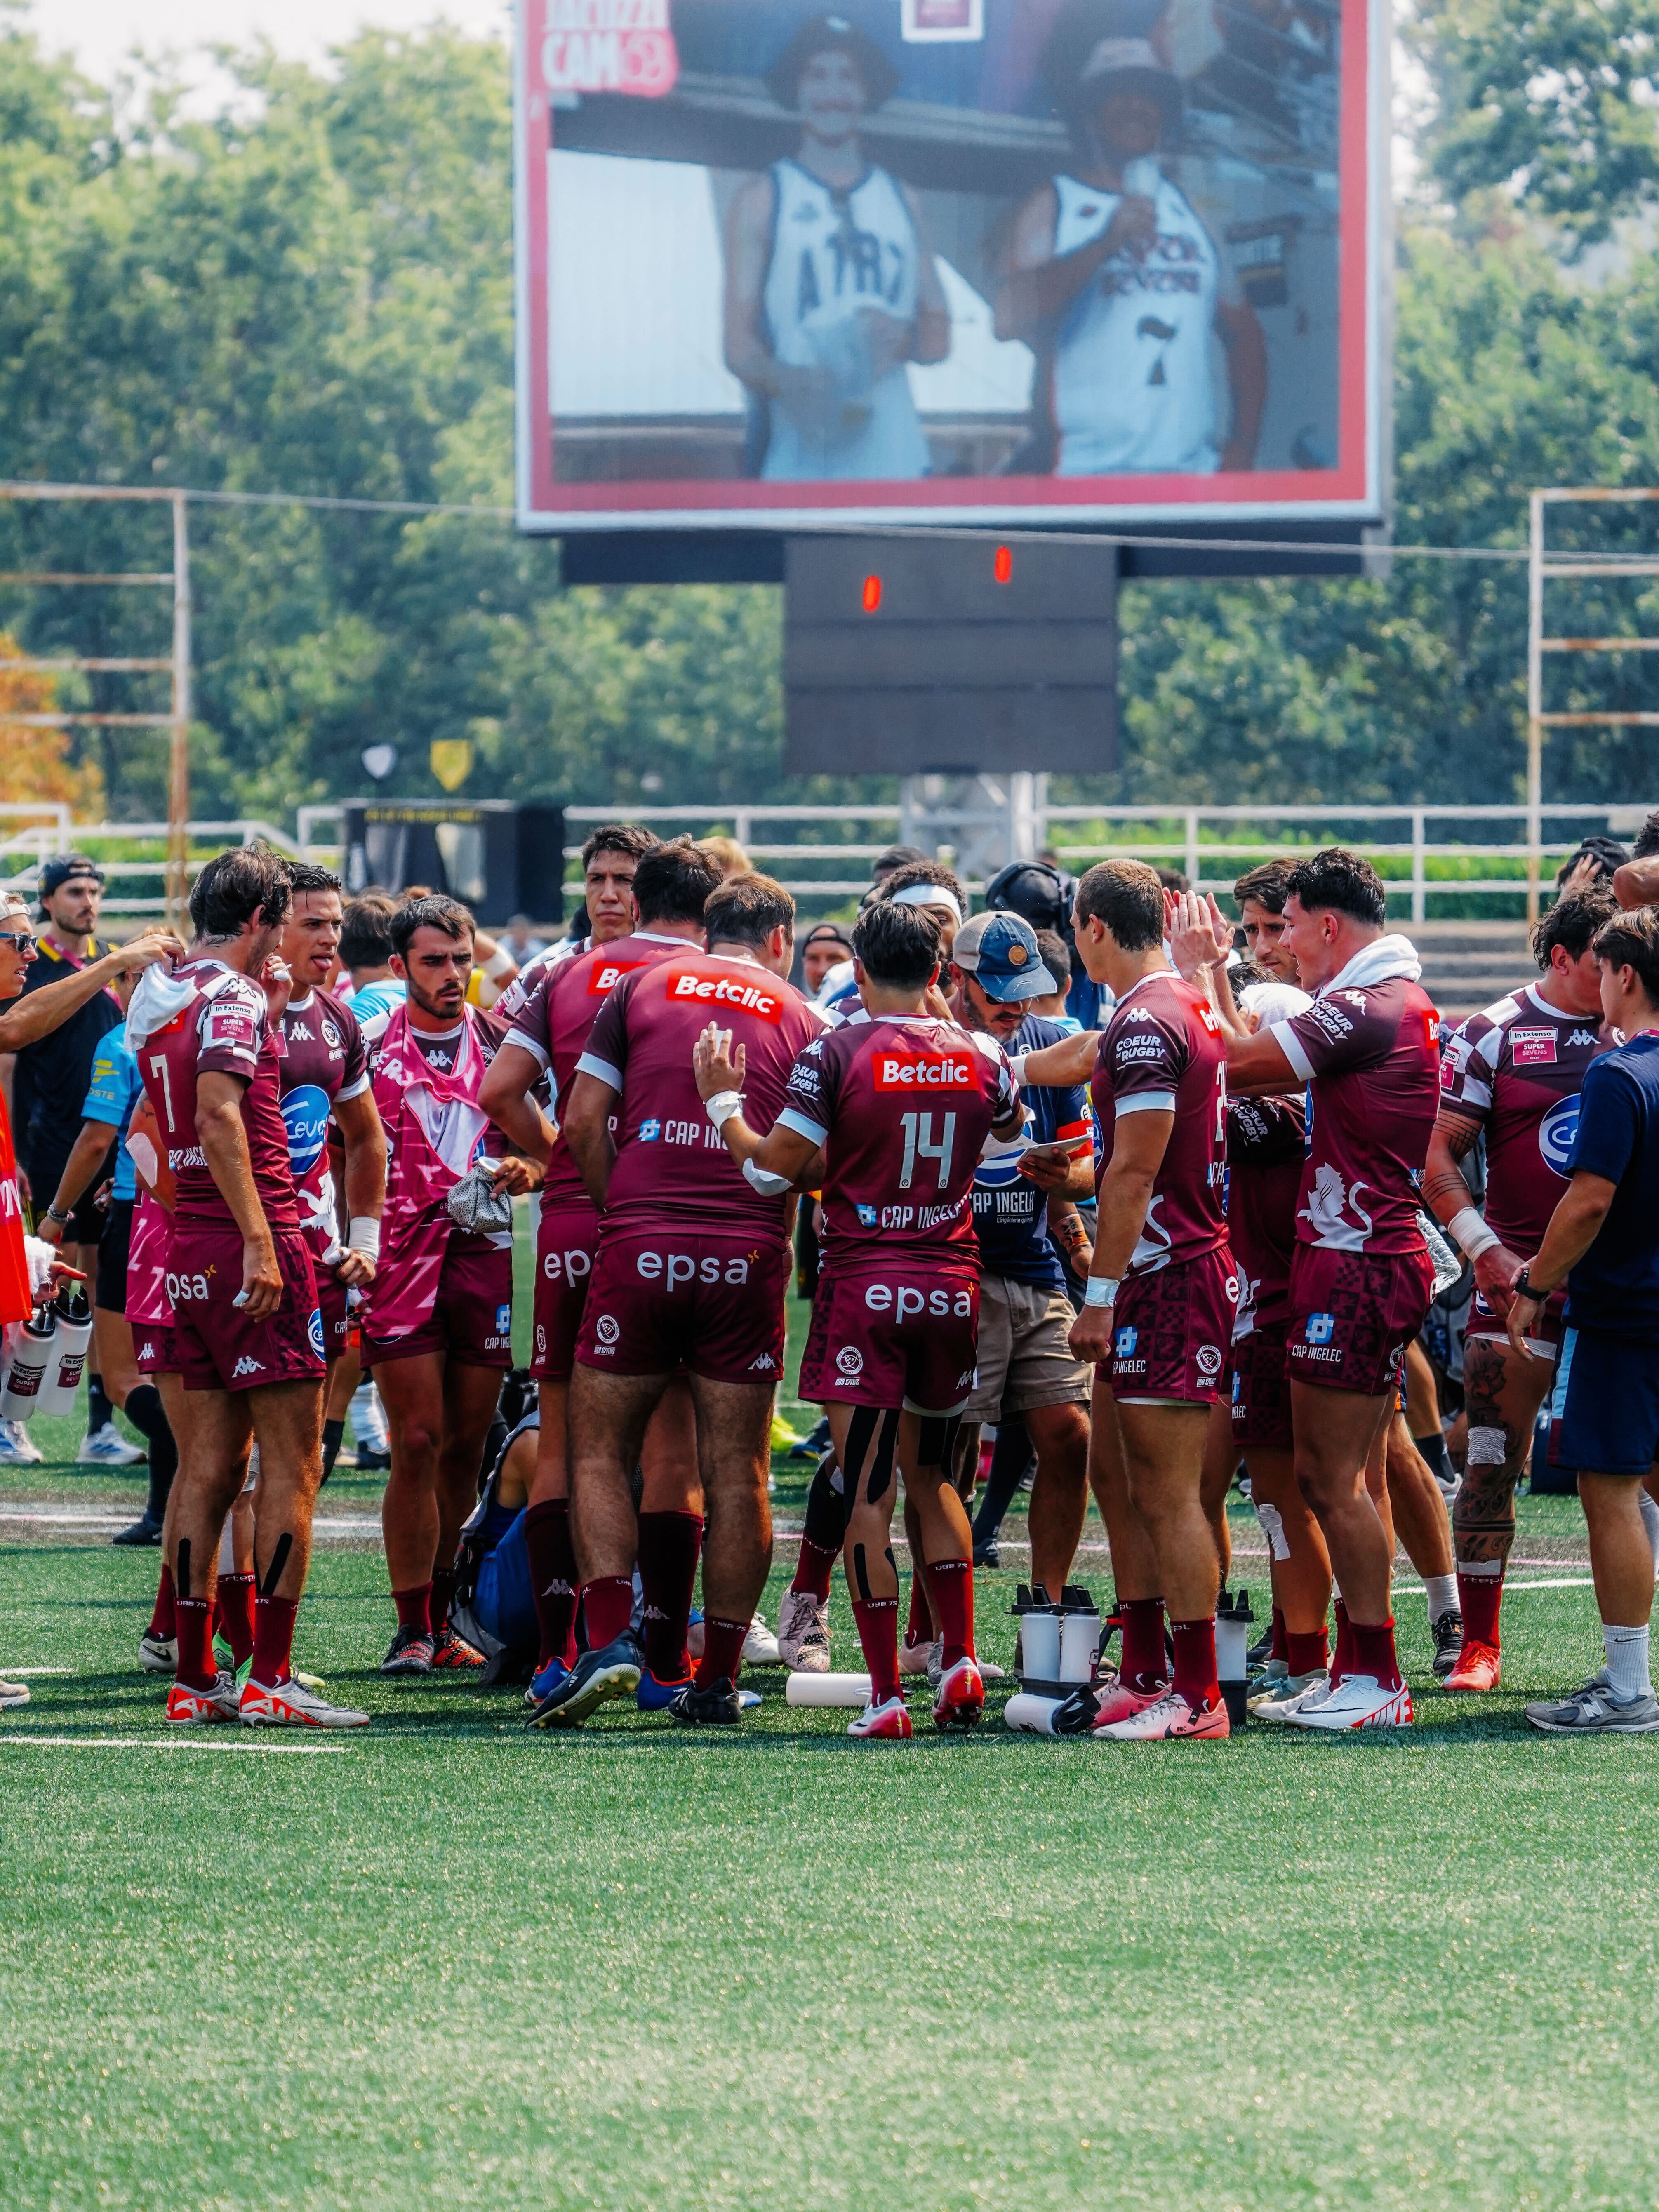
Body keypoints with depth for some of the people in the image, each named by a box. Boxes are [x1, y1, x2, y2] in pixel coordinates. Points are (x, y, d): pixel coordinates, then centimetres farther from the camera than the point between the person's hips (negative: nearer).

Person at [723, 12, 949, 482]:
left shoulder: (902, 201, 19)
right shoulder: (763, 201, 9)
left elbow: (938, 338, 19)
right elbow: (739, 345, 0)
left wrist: (901, 339, -5)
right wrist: (787, 382, -21)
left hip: (893, 457, 3)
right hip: (798, 459, -3)